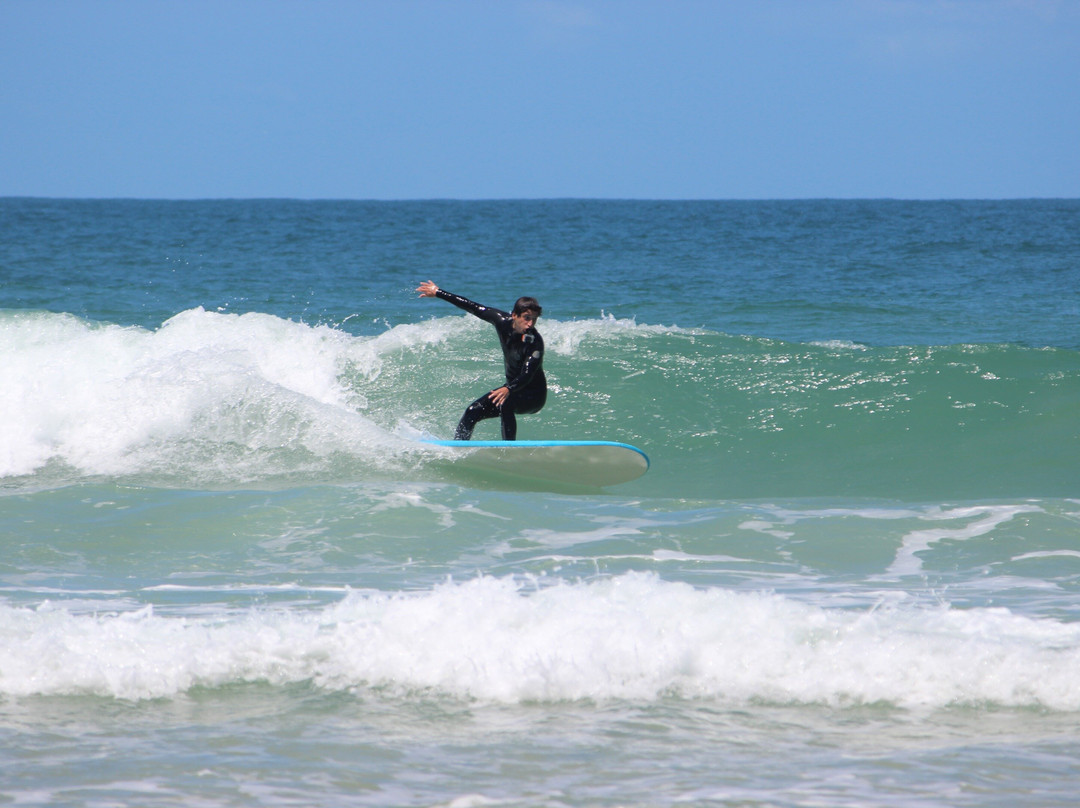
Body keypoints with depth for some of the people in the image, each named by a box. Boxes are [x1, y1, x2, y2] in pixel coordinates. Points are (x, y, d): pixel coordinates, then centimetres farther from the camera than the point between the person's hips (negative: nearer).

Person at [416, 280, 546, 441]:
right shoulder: (503, 321, -11)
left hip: (534, 397, -7)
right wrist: (438, 293, 6)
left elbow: (526, 376, -39)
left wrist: (508, 390, -60)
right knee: (472, 412, 3)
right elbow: (473, 307, -1)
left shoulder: (535, 342, -29)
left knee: (504, 402, -35)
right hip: (512, 387, 7)